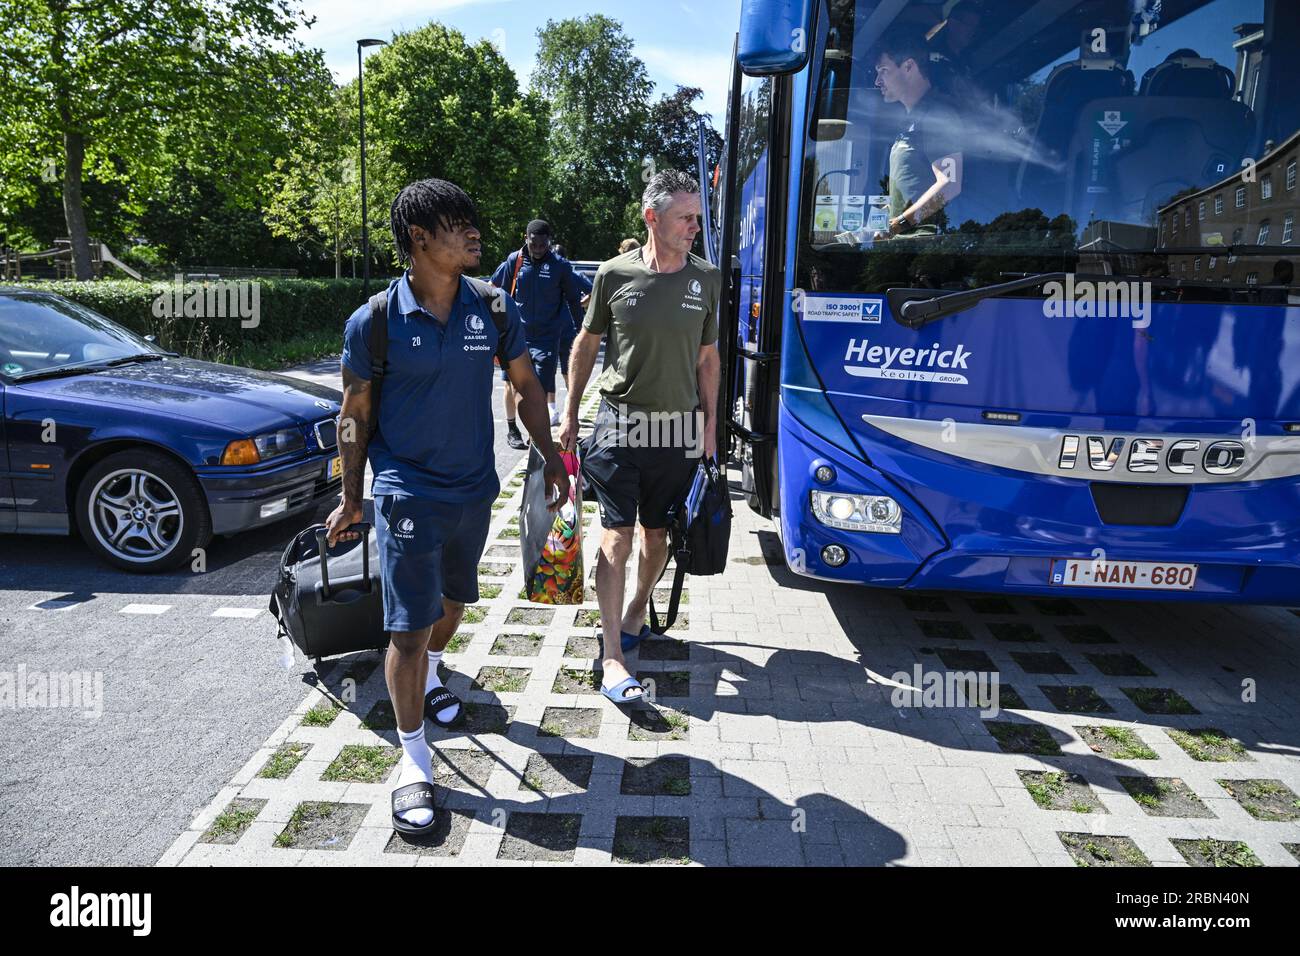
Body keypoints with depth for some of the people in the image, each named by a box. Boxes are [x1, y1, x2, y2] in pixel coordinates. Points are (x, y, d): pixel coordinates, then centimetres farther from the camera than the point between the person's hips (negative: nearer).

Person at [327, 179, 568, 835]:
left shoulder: (494, 309, -3)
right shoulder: (374, 321, -11)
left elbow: (526, 386, 9)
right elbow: (354, 414, -1)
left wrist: (550, 457, 6)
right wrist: (351, 498, 1)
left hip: (474, 490, 4)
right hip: (407, 495, -4)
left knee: (454, 597, 24)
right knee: (408, 631, -4)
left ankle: (429, 679, 54)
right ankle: (414, 762, 13)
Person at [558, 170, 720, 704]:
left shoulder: (706, 280, 4)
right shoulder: (614, 275, -2)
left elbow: (707, 358, 10)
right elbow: (586, 345, 8)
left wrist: (710, 426, 7)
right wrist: (570, 415, 7)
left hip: (679, 429, 3)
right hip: (620, 423, -2)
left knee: (657, 533, 12)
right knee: (617, 536, -6)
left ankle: (634, 615, 35)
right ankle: (612, 658, -2)